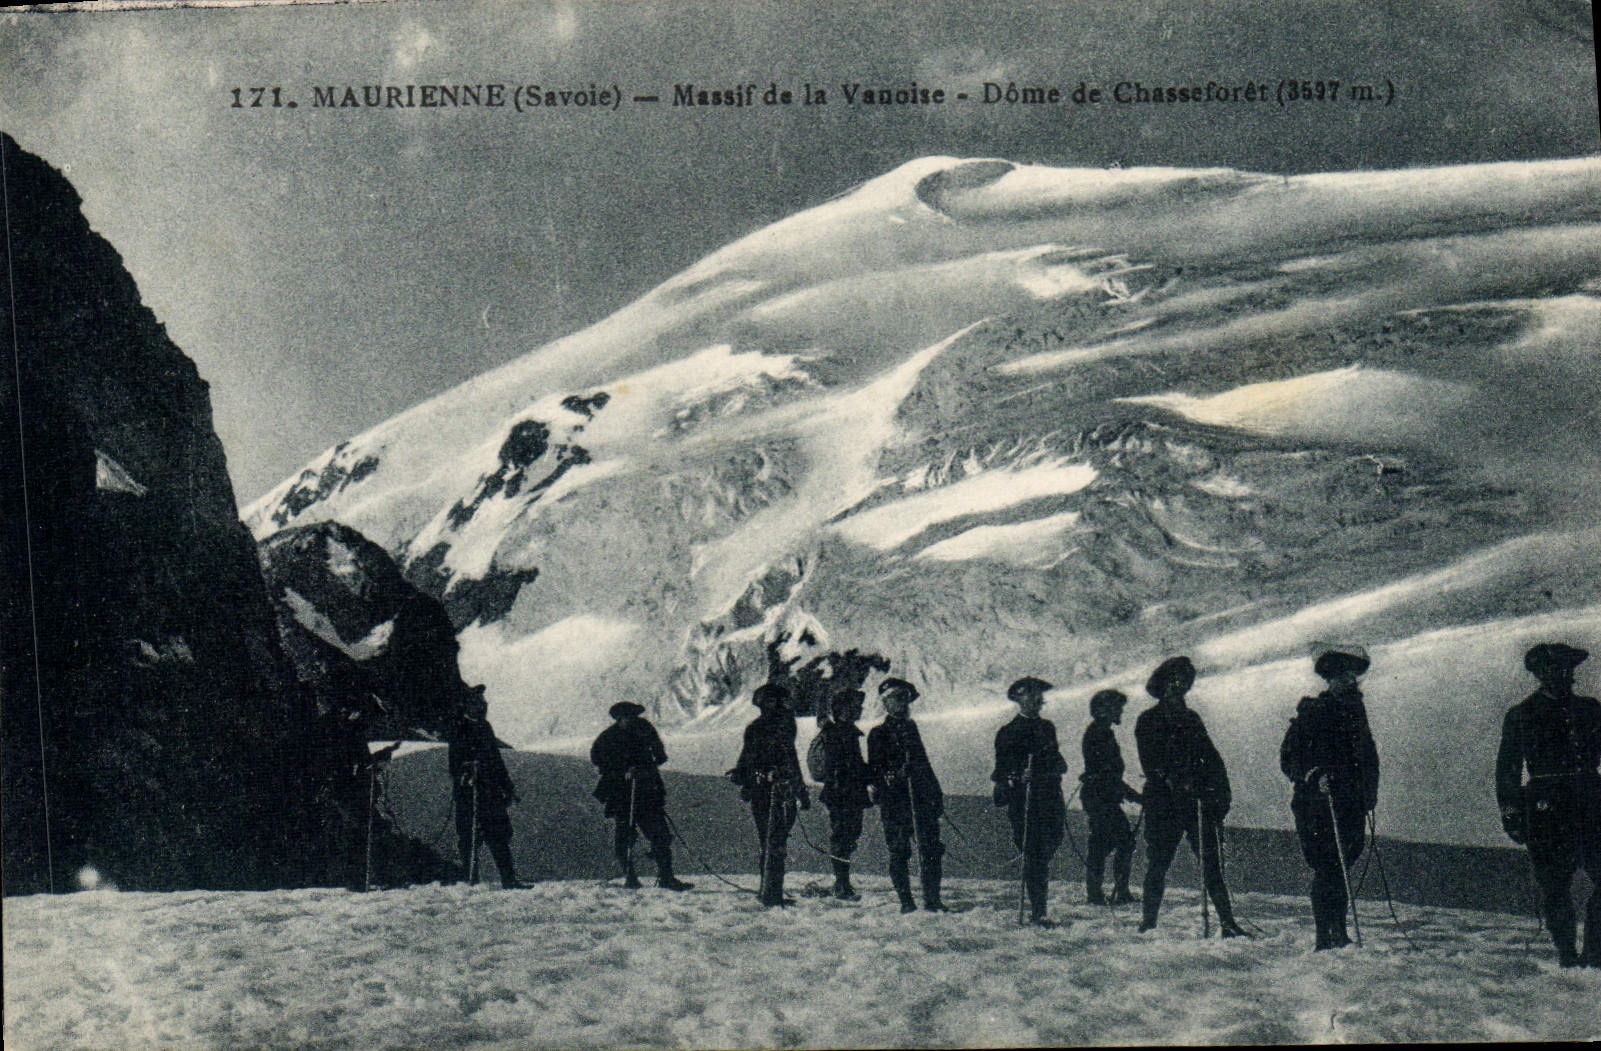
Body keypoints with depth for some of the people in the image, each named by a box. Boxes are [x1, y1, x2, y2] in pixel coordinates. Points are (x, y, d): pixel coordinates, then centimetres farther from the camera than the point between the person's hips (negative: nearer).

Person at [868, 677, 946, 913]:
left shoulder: (910, 728, 19)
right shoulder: (879, 734, 4)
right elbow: (875, 770, -1)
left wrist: (936, 794, 20)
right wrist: (894, 776, -20)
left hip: (921, 798, 4)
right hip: (894, 802, -4)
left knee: (931, 849, -3)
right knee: (899, 852, -1)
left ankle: (932, 899, 2)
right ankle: (905, 900, 7)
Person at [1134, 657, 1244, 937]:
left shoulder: (1191, 718, 21)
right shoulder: (1148, 721, 4)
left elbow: (1210, 756, 19)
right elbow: (1150, 762, -7)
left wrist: (1222, 788, 5)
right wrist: (1174, 781, -21)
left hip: (1198, 799, 4)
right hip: (1163, 802, -4)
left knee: (1211, 862, -3)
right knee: (1158, 863, -1)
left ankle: (1227, 922, -5)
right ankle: (1149, 922, 9)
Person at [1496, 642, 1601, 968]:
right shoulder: (1520, 715, 5)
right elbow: (1507, 769, 5)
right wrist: (1511, 812, -2)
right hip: (1544, 804, -3)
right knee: (1555, 886, -2)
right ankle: (1567, 956, 7)